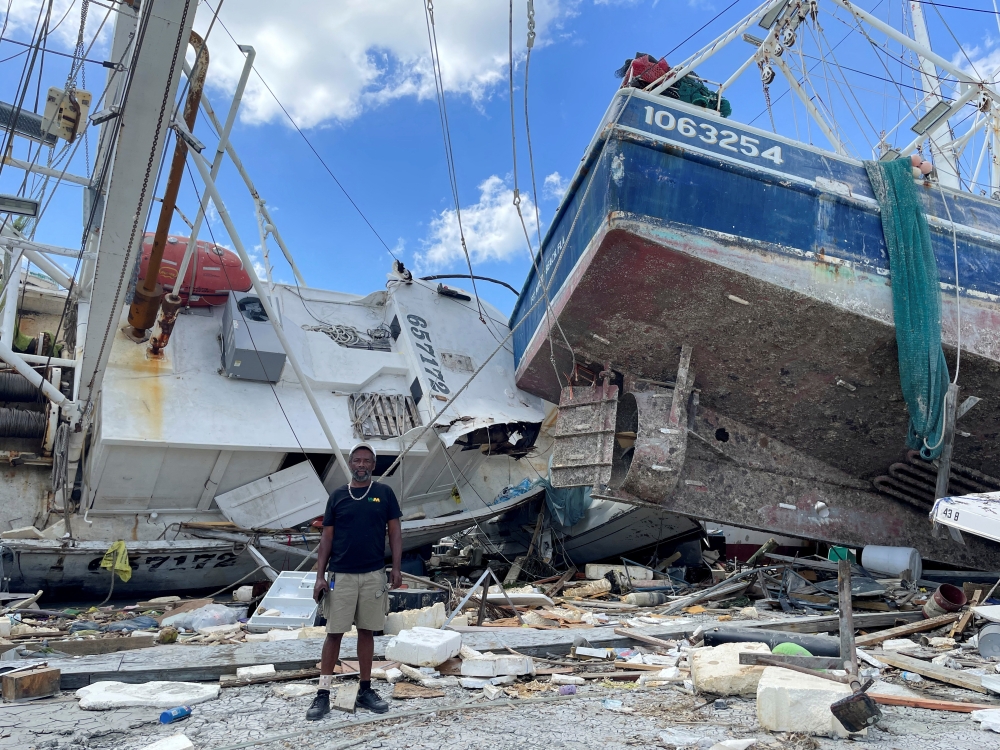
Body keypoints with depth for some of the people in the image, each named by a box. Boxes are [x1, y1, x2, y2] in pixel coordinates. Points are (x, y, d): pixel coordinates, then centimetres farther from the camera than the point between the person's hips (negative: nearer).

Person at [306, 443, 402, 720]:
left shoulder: (384, 493, 2)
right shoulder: (337, 495, 3)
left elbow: (394, 532, 3)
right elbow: (327, 538, 4)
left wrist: (396, 568, -5)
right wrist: (320, 576, -2)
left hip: (374, 574, 0)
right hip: (341, 575, 0)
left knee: (367, 631, 10)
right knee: (334, 633, 3)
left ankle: (365, 691, 21)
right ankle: (323, 694, 12)